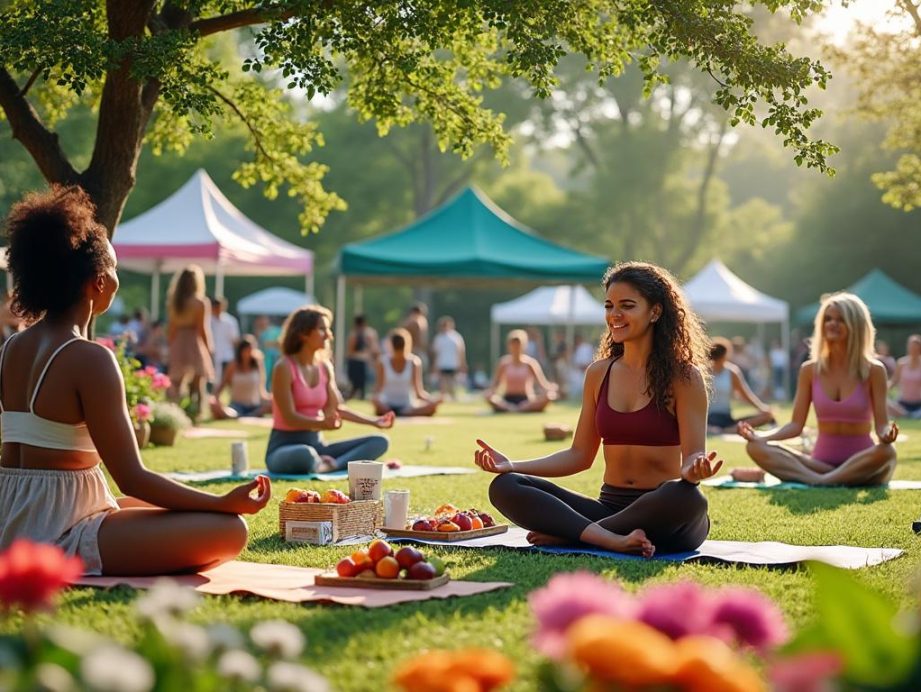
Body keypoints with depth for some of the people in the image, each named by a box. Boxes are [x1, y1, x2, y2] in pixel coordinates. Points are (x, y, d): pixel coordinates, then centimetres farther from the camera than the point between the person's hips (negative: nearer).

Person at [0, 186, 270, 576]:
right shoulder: (90, 359, -17)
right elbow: (132, 479, -18)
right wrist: (225, 502, -14)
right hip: (61, 535, -9)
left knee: (162, 511, 30)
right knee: (229, 529, -15)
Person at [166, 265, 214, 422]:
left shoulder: (174, 302, 4)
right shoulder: (200, 303, -9)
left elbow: (171, 328, 5)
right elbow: (202, 329, -10)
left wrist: (172, 345, 13)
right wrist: (209, 347, 0)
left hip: (178, 346, 4)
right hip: (195, 345, -4)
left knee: (176, 385, 10)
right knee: (198, 385, 4)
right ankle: (195, 415, -3)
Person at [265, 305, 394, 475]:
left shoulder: (325, 367, 8)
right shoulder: (285, 367, -12)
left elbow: (335, 408, 15)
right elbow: (289, 417, -17)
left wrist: (374, 422, 12)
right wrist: (323, 424, -34)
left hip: (317, 444, 8)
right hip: (285, 447, -8)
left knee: (380, 442, -8)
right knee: (306, 454, -45)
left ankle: (332, 465, -28)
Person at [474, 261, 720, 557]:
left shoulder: (683, 376, -3)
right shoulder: (598, 374, 11)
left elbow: (693, 456, -7)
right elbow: (580, 455, 13)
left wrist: (695, 469, -32)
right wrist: (513, 465, 1)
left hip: (664, 518, -4)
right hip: (610, 507, 4)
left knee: (686, 497, -40)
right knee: (504, 487, -13)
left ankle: (566, 533, -23)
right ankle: (612, 539, -32)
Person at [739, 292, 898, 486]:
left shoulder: (873, 370, 0)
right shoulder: (810, 370, 6)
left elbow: (881, 424, -3)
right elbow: (796, 425, 4)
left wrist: (886, 435, -28)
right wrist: (760, 437, -14)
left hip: (861, 463, -2)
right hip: (820, 461, 2)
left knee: (886, 452, -38)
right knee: (756, 448, -21)